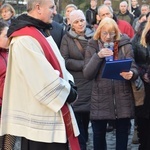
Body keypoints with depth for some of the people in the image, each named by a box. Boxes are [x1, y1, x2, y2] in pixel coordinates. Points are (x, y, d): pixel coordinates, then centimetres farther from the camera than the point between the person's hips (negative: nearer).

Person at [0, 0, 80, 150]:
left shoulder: (38, 32, 14)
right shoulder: (25, 39, -20)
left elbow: (57, 64, 15)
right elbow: (45, 79, -23)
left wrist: (69, 84, -2)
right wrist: (68, 91, -10)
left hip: (49, 113, 10)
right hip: (39, 116, -10)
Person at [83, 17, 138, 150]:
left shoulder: (125, 45, 1)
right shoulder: (92, 47, 2)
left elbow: (134, 69, -2)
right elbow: (87, 74, -6)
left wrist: (131, 74, -27)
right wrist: (98, 56, -19)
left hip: (123, 100, 0)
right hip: (100, 100, 0)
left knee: (122, 134, 9)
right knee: (99, 134, 10)